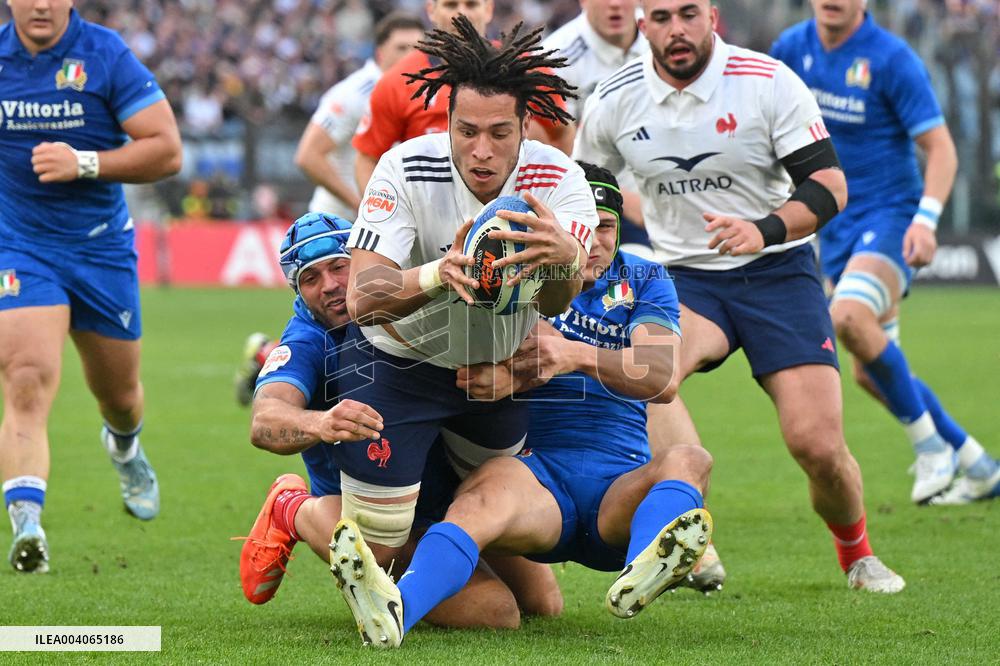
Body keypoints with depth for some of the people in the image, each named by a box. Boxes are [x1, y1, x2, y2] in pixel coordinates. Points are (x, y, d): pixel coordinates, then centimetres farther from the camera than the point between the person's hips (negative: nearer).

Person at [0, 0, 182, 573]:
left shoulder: (107, 56, -11)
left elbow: (167, 151, -14)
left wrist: (84, 164, -24)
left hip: (102, 247, 0)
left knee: (119, 394, 19)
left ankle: (125, 447, 56)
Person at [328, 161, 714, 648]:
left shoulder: (644, 281, 14)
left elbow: (663, 380, -6)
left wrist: (576, 356, -25)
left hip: (621, 485, 2)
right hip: (535, 466, -2)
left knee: (688, 459, -30)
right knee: (487, 490, -36)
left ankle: (640, 577, -65)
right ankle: (396, 608, -67)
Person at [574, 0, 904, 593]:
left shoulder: (769, 83, -10)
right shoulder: (615, 102, -2)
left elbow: (830, 184, -12)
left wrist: (766, 229, -29)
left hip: (779, 273, -2)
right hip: (686, 277, 2)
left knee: (817, 443, -13)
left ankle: (857, 553, 20)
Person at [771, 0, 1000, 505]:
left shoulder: (892, 59, -15)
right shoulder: (793, 48, 1)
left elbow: (940, 147, -15)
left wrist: (926, 220, -28)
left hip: (891, 214, -6)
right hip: (835, 226, 6)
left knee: (849, 316, -32)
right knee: (870, 373, 6)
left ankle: (929, 444, -15)